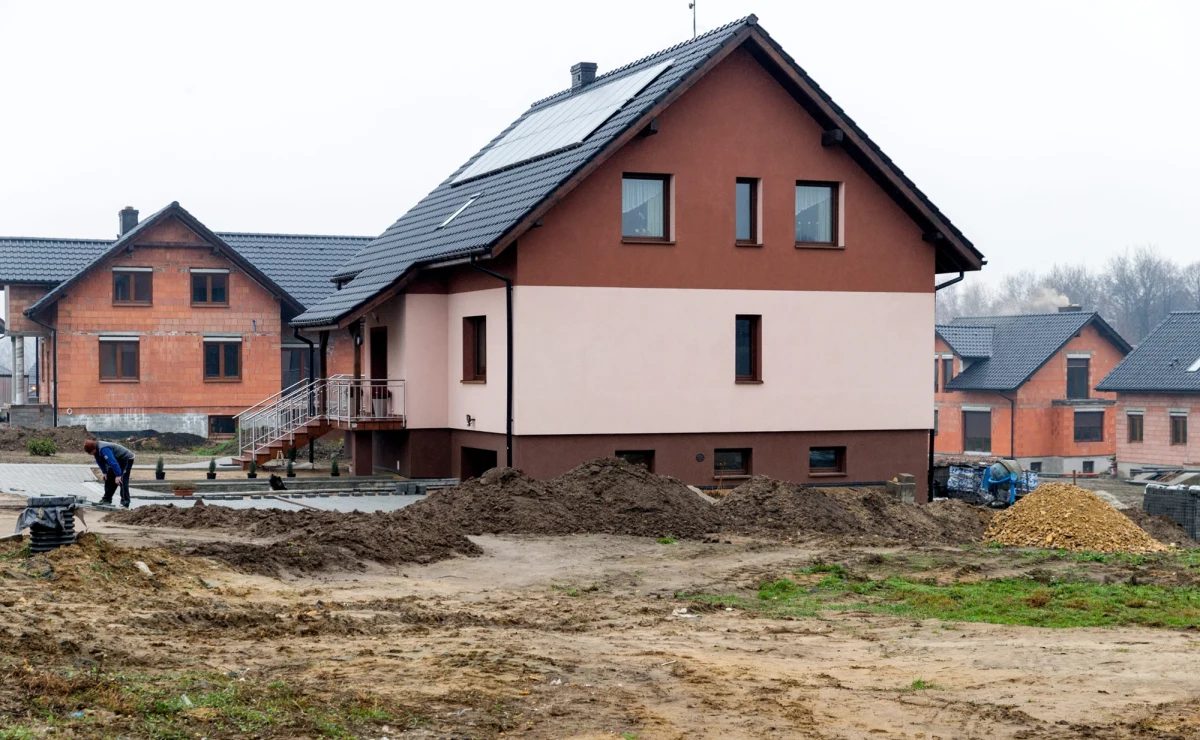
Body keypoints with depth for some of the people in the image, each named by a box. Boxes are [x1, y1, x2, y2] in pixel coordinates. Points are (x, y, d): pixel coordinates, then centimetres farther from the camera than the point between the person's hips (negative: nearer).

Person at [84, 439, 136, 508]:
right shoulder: (97, 449, -4)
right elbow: (100, 461, 11)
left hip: (127, 459, -10)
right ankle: (107, 499, 22)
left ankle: (125, 503, -21)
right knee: (108, 478, 12)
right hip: (118, 459, 10)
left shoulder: (103, 449, -35)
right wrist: (104, 472, 5)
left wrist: (118, 475, -42)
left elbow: (112, 462, -40)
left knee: (122, 480, -20)